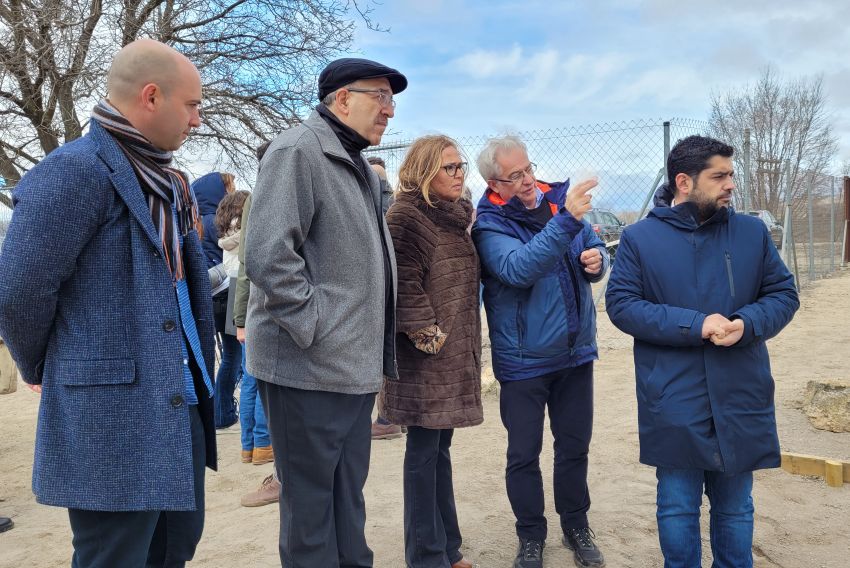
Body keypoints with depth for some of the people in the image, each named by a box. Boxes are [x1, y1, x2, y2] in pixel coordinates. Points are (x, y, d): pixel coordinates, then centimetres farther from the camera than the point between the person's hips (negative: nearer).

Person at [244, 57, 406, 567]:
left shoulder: (361, 169, 17)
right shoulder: (298, 151, -11)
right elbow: (267, 256, -22)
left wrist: (376, 354, 15)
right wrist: (316, 329, -19)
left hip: (355, 366, 9)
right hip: (309, 366, -9)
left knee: (348, 494, 18)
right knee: (312, 499, 5)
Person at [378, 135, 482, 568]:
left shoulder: (456, 216, 15)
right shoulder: (406, 216, -12)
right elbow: (402, 285, -19)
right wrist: (429, 336, -17)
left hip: (456, 354, 8)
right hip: (424, 356, -8)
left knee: (439, 448, 15)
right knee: (424, 452, 1)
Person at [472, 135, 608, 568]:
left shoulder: (557, 200, 3)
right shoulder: (490, 226, -12)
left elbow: (592, 251, 13)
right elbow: (518, 268, -31)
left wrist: (597, 259, -11)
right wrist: (566, 221, -38)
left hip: (576, 352, 5)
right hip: (524, 361, -4)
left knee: (575, 445, 16)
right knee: (524, 454, 7)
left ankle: (576, 526, 35)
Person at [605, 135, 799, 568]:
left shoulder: (752, 232, 5)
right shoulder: (639, 238, -3)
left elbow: (783, 294, 7)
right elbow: (620, 304, -9)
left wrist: (747, 323, -15)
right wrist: (695, 325, -18)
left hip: (741, 400, 3)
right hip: (673, 404, -2)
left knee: (735, 507, 17)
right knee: (678, 508, 10)